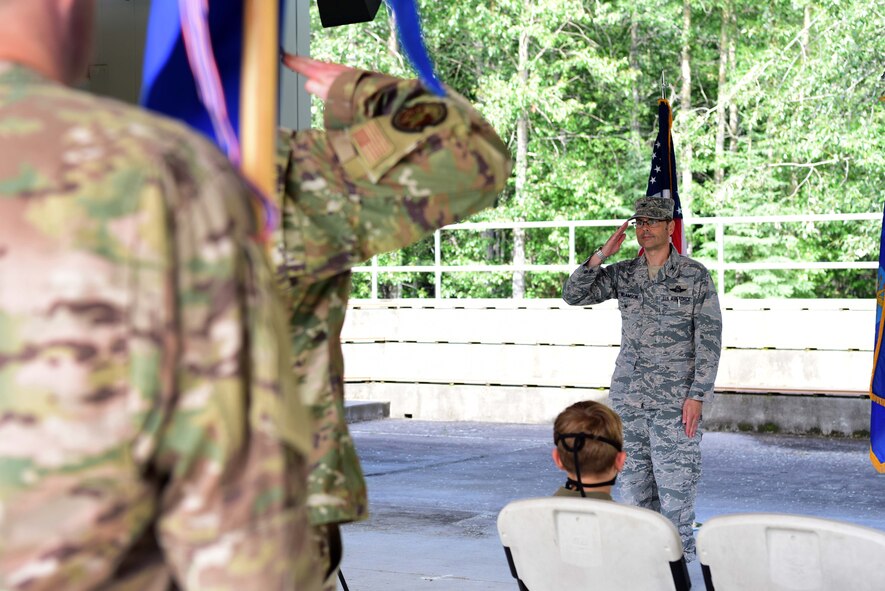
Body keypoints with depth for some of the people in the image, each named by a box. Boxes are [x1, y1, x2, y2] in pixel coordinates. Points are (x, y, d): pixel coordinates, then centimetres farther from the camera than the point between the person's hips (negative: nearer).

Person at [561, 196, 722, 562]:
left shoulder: (696, 276, -4)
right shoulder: (623, 274, 9)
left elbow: (710, 340, -5)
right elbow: (574, 295, 3)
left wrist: (697, 396, -12)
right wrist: (601, 255, -9)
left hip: (674, 399, -4)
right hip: (627, 396, 5)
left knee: (675, 481, -4)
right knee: (634, 478, 9)